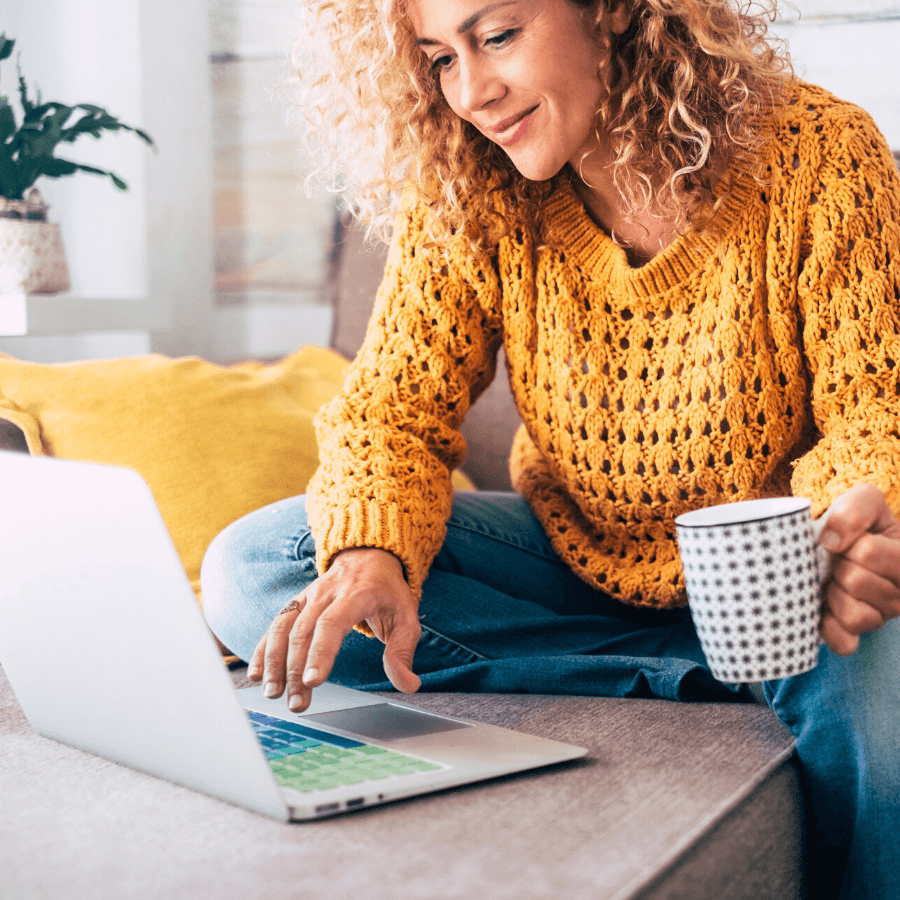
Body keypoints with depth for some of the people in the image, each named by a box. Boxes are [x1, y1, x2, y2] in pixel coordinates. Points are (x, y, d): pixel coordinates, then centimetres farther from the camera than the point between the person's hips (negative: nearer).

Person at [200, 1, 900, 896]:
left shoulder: (816, 153, -15)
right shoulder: (462, 195, -8)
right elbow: (394, 407, -11)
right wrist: (370, 555, -33)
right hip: (573, 553, 4)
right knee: (247, 571, -16)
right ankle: (703, 680, -17)